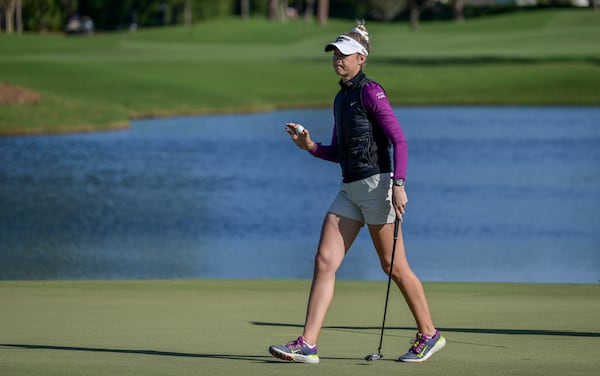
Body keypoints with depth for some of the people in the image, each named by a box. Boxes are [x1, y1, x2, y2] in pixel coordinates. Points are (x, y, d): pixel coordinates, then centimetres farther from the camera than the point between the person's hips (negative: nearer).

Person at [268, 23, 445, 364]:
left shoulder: (370, 92, -9)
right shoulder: (341, 98, 16)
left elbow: (399, 140, -15)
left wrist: (399, 184, -23)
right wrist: (310, 146, 4)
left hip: (376, 183, -8)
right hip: (350, 189, 8)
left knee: (394, 267, 1)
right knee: (325, 261, -3)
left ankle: (429, 334, 17)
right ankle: (307, 344, -7)